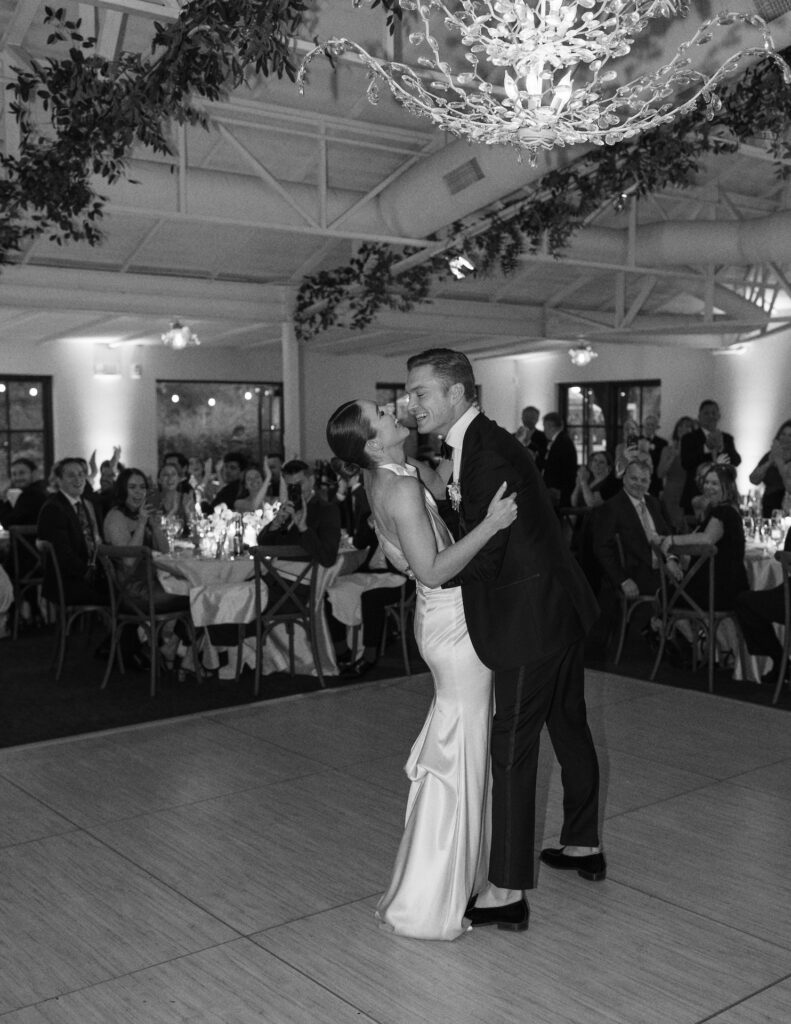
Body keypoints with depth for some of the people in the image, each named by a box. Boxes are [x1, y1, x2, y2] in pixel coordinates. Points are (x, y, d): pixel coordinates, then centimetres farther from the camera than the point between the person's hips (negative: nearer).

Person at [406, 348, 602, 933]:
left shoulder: (486, 454, -22)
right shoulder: (481, 442, 9)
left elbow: (480, 559, -22)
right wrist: (449, 489, 3)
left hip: (531, 619, -10)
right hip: (560, 608, 10)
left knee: (513, 750, -2)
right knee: (569, 727, 22)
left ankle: (507, 893, 9)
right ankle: (584, 846, 40)